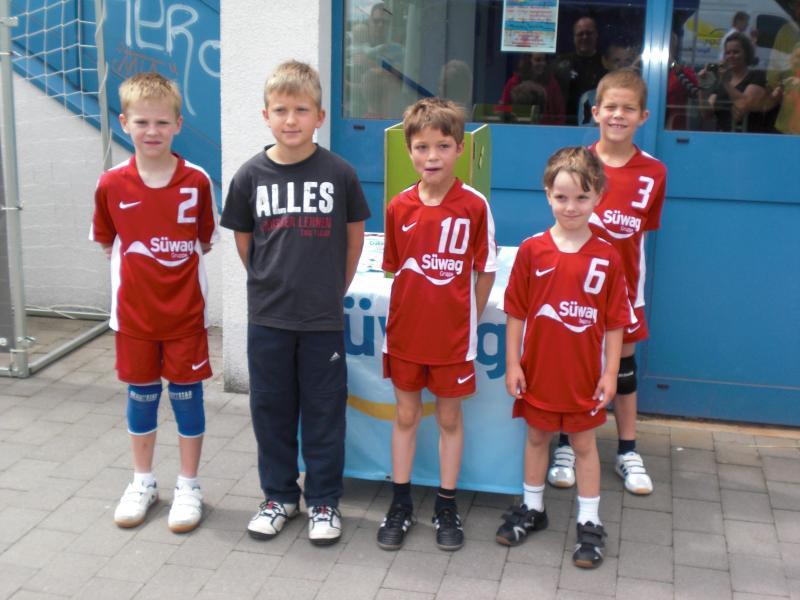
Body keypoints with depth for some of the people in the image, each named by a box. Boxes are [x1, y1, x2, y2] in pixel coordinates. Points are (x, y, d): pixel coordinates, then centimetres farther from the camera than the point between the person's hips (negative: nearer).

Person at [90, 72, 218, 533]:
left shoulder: (196, 182, -9)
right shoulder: (112, 184, -5)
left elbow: (205, 241, 3)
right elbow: (107, 242, 8)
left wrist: (177, 268, -3)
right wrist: (141, 268, 0)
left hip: (186, 312, -1)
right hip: (134, 312, 2)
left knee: (187, 395, 7)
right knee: (141, 396, 14)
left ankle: (189, 487, 22)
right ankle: (143, 482, 31)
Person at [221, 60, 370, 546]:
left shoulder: (339, 173, -6)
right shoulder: (251, 175, -2)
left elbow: (355, 235, 6)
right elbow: (243, 239, 10)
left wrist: (333, 289, 8)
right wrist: (270, 282, 10)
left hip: (323, 318, -2)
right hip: (267, 317, 2)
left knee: (324, 411, 8)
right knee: (271, 409, 12)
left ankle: (324, 501, 23)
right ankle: (279, 496, 29)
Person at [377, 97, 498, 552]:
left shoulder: (474, 205, -12)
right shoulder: (400, 207, -4)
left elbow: (486, 271, -5)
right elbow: (394, 267, 7)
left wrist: (469, 322, -5)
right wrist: (417, 305, -1)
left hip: (453, 336, -2)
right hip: (405, 331, 3)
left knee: (450, 418, 12)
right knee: (406, 415, 14)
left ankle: (447, 506, 27)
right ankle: (401, 504, 28)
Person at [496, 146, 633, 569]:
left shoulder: (607, 258, -9)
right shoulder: (531, 251, -8)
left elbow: (615, 322, -5)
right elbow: (515, 312, -3)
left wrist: (610, 372, -5)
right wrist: (512, 364, -4)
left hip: (584, 375, -1)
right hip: (538, 370, 1)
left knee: (584, 443, 12)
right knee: (536, 437, 17)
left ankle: (589, 523, 24)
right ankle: (532, 508, 35)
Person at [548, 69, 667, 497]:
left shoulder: (653, 173, -4)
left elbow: (643, 231, 2)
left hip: (622, 281, 1)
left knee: (624, 361, 12)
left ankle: (627, 451, 25)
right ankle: (566, 447, 24)